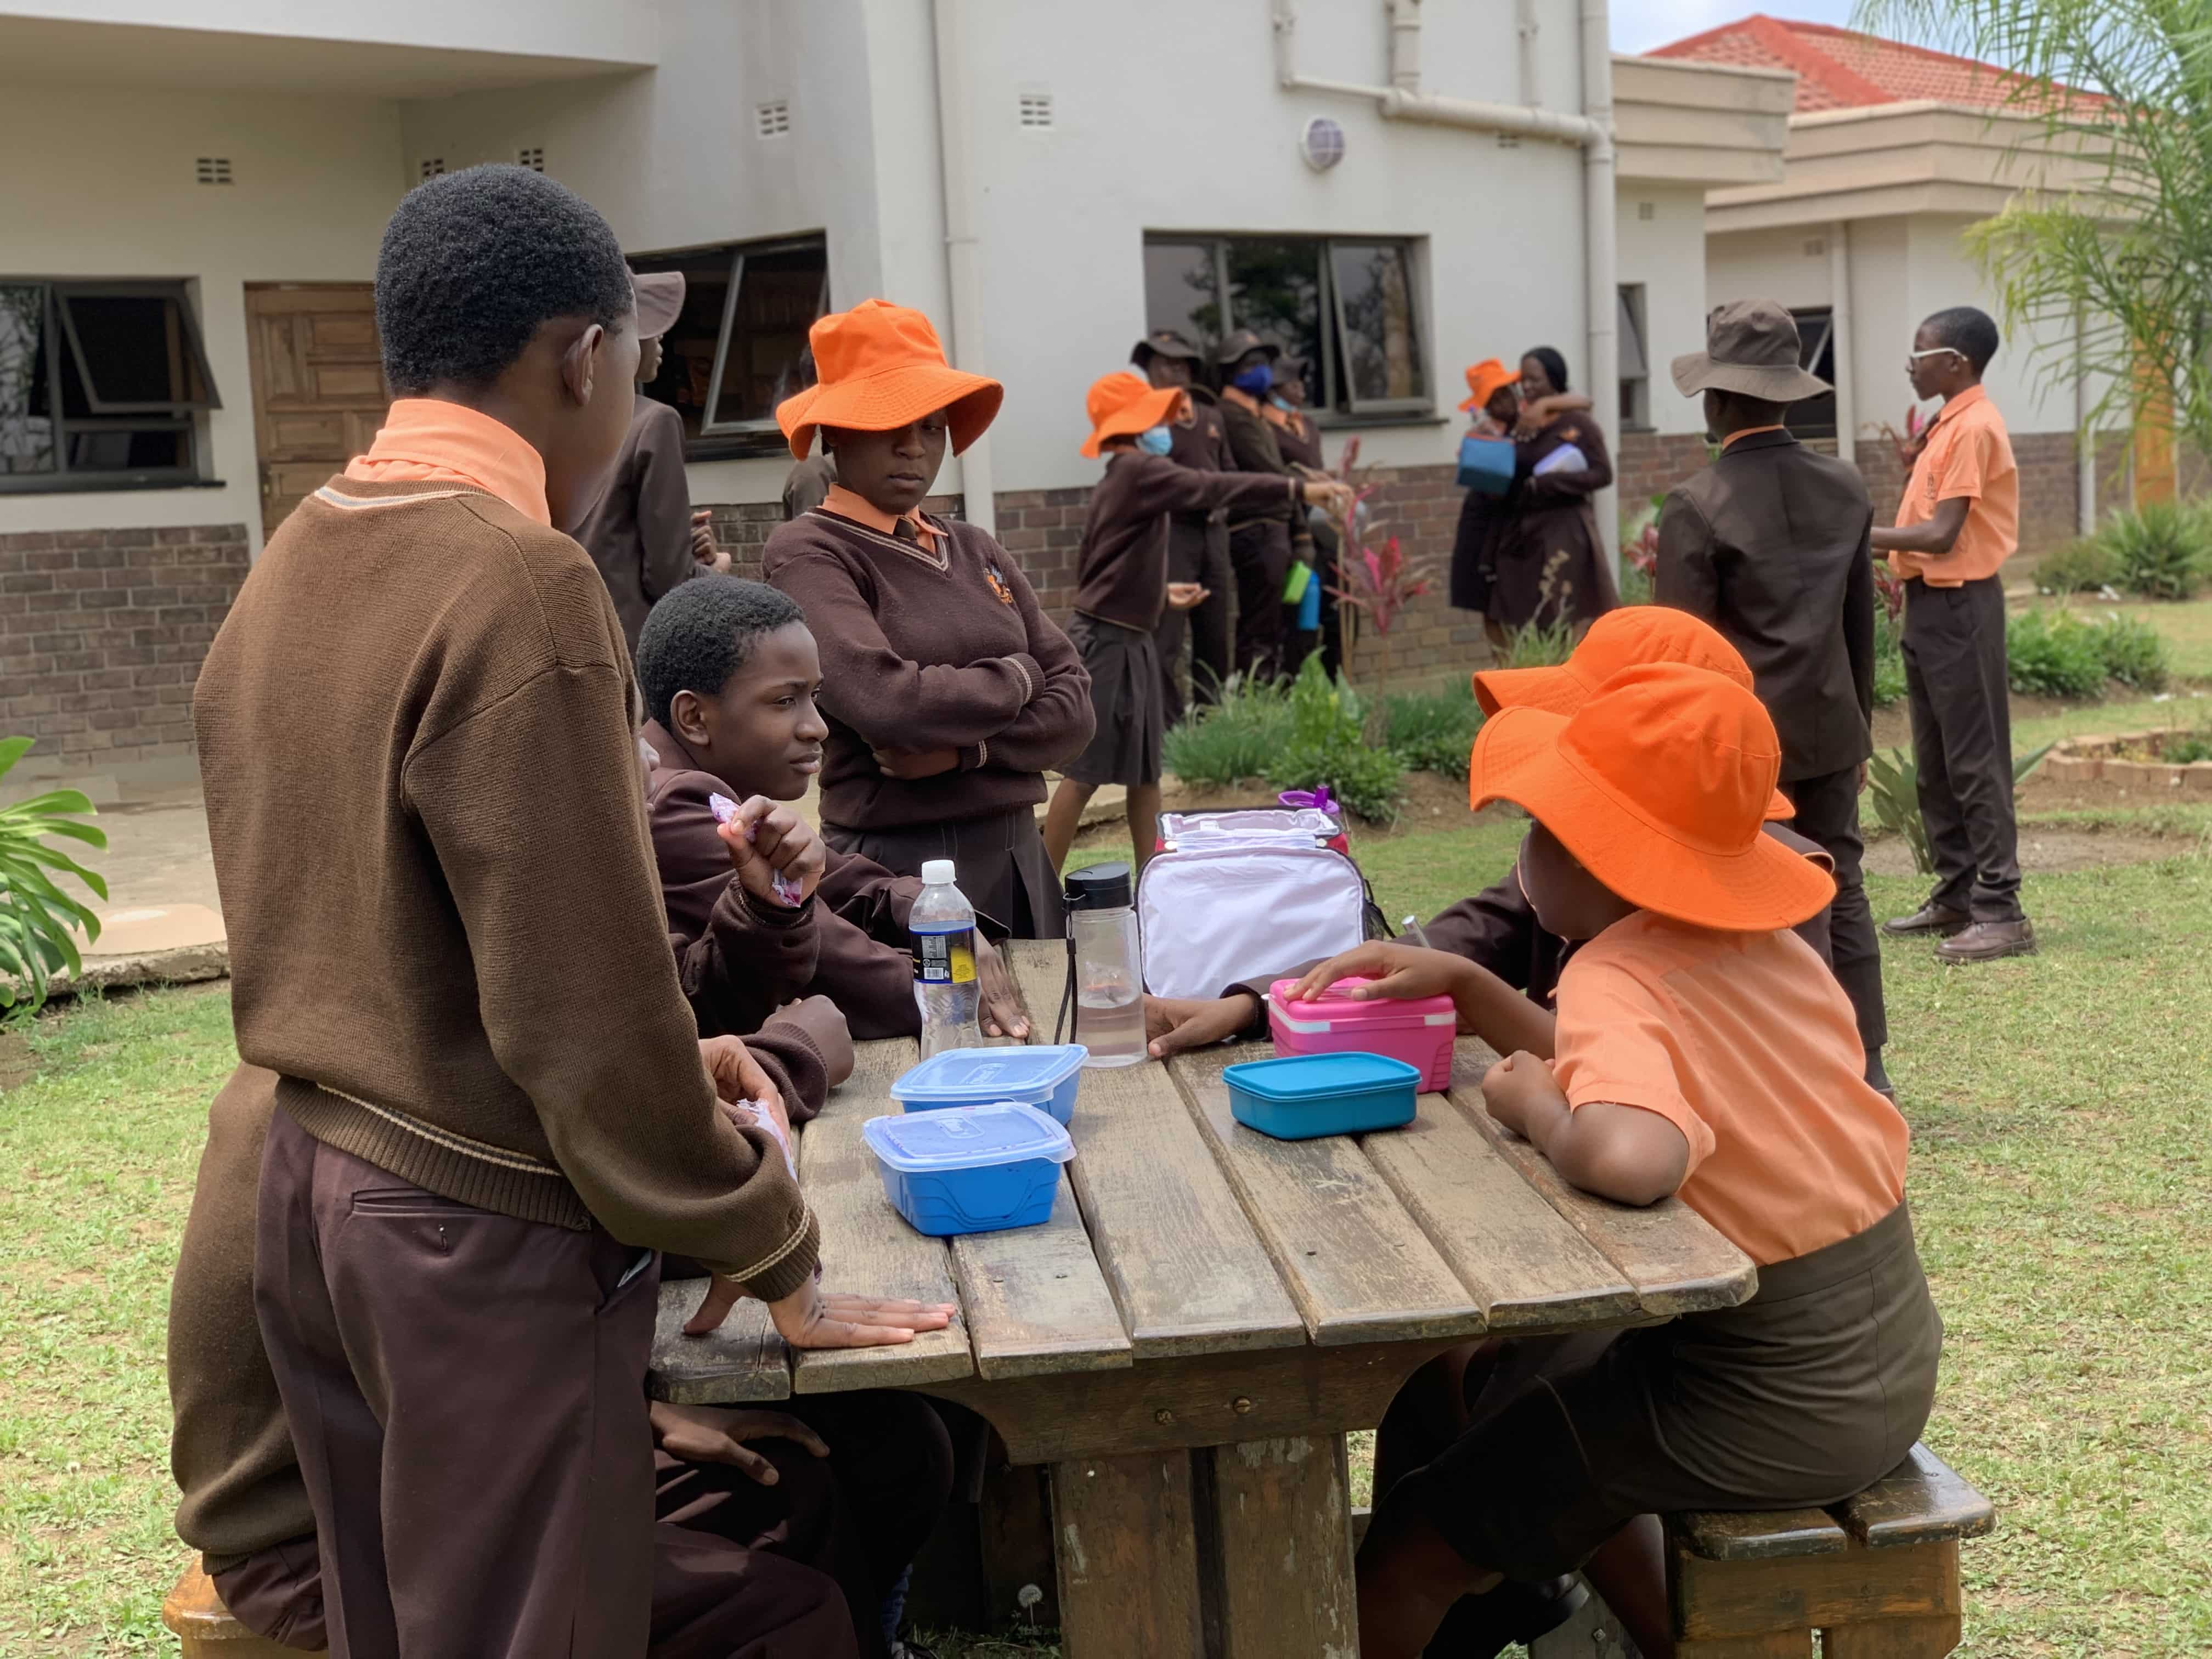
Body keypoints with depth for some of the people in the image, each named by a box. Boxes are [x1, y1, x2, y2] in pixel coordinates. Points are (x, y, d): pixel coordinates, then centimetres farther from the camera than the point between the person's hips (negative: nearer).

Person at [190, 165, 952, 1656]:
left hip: (313, 1189, 8)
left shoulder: (288, 570, 7)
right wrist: (776, 1260, -11)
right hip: (479, 1225, -8)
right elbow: (581, 997, -21)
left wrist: (662, 1058, 15)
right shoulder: (519, 583, -20)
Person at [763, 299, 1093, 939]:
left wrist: (967, 749, -13)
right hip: (900, 867, -6)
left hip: (1021, 859, 6)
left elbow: (1073, 707, 5)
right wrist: (1015, 678, -6)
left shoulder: (975, 550, 11)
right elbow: (883, 703, -22)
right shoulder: (807, 553, -7)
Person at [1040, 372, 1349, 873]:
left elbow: (1094, 568, 20)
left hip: (1130, 642, 10)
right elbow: (1214, 489, -25)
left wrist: (1160, 594, 16)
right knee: (1085, 772, -6)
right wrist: (1297, 489, -27)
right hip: (1107, 643, -10)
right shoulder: (1140, 470, -13)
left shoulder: (1122, 479, 16)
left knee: (1146, 770, 10)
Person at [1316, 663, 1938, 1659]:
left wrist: (1535, 1105, -21)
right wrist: (1464, 988, 6)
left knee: (1410, 1558, 3)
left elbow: (1632, 1155, -42)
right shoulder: (1761, 945, 3)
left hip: (1772, 1408, -9)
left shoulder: (1618, 977, -22)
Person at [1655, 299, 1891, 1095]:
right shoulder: (1847, 487, 3)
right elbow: (1861, 624, 10)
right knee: (1842, 894, 12)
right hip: (1829, 732, 5)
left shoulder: (1697, 505, -14)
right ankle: (1865, 1069, 18)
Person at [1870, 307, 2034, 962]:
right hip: (1931, 601, 10)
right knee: (1935, 760, 13)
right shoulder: (1949, 424, 15)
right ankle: (1956, 894, 22)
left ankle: (2001, 911, -4)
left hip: (1959, 606, -10)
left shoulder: (1974, 427, -15)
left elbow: (1942, 534, -20)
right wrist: (1873, 540, 5)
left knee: (1975, 760, -7)